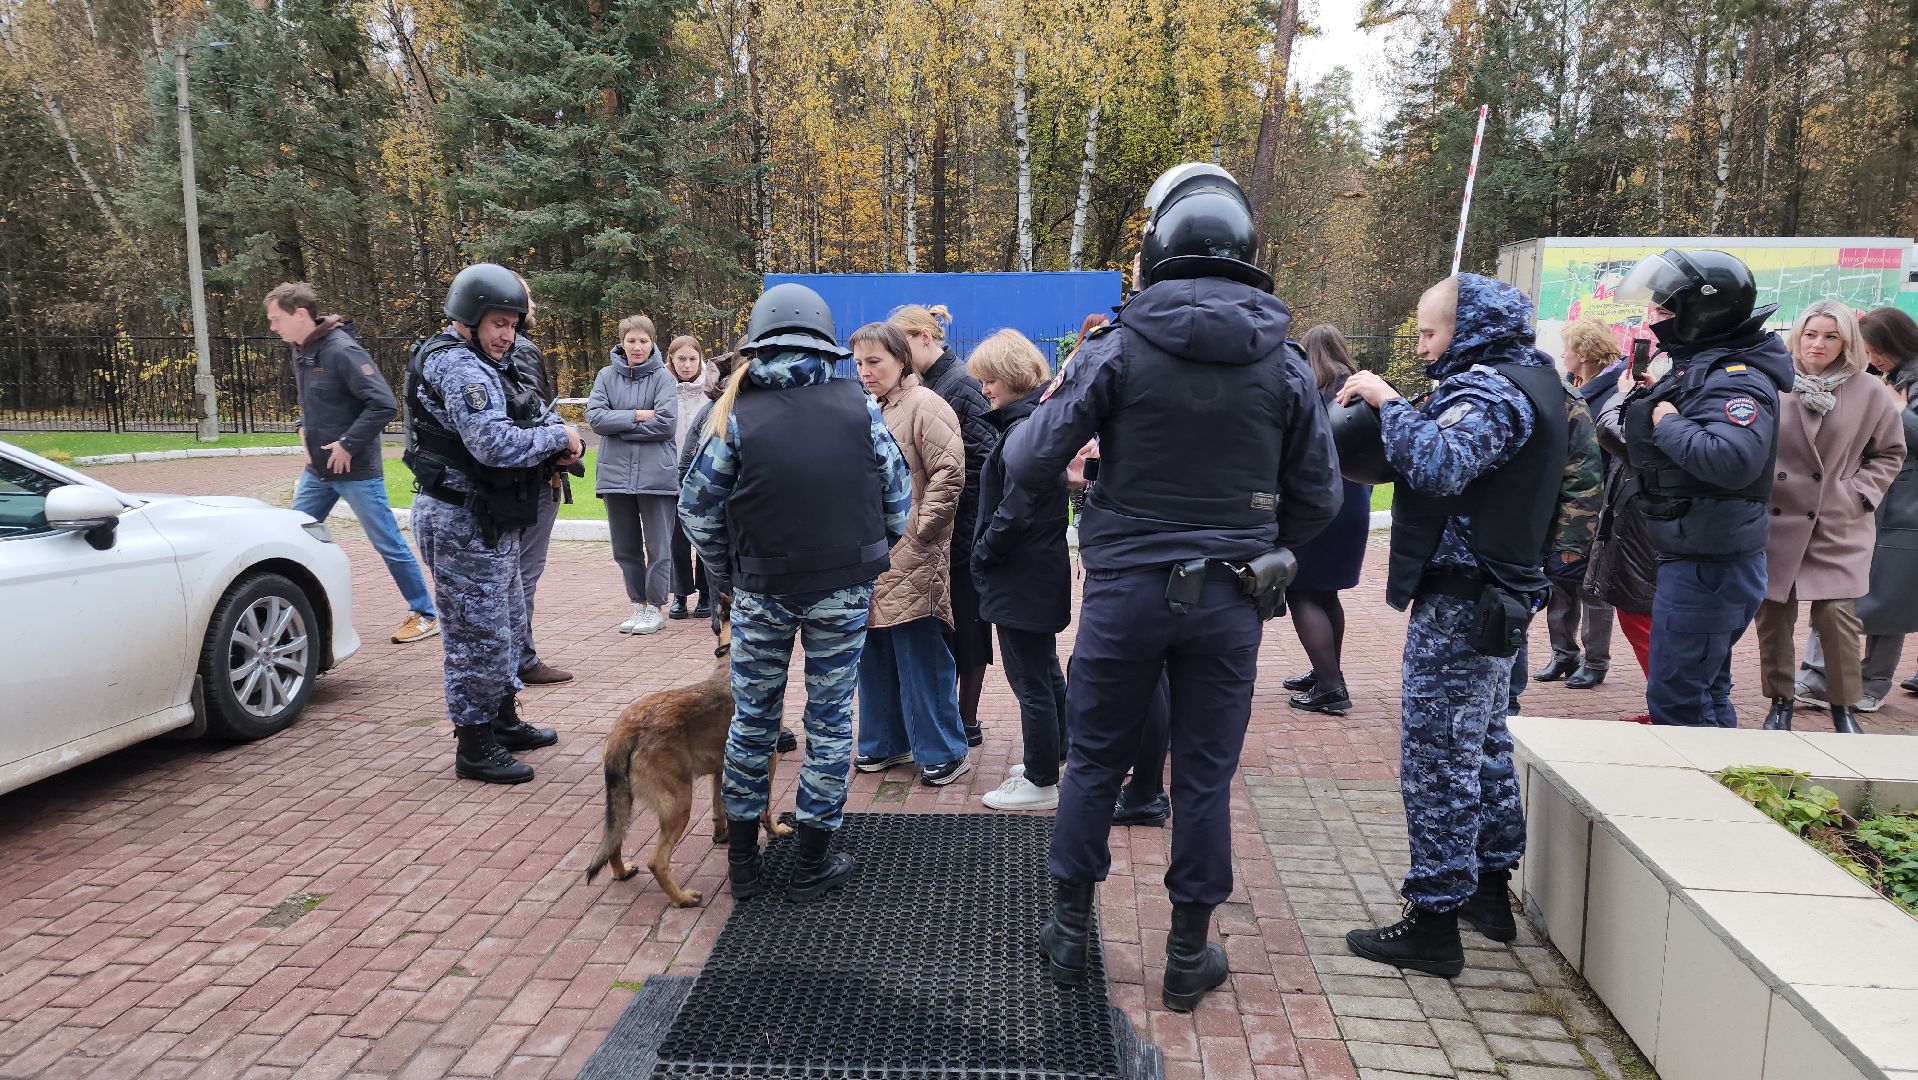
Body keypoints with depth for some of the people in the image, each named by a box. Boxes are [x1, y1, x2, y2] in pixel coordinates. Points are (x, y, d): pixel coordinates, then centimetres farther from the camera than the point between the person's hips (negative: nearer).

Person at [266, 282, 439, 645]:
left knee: (388, 543, 0)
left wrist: (348, 445, -21)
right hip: (317, 471, 9)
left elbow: (384, 404, -26)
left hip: (355, 470, -8)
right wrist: (304, 430, 9)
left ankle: (424, 614, 12)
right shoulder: (300, 352, 7)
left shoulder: (342, 350, -19)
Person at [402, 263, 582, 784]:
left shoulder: (485, 364, 14)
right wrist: (558, 438, -17)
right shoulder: (456, 365, -19)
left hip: (491, 521, 11)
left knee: (507, 622, 21)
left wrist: (557, 428, -5)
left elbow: (534, 407, 17)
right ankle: (474, 747, 10)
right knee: (479, 633, -2)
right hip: (461, 523, -11)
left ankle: (504, 720, 35)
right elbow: (495, 443, -30)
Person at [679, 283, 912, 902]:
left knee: (753, 718, 15)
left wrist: (731, 571, 12)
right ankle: (812, 865, 21)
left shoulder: (735, 415, -7)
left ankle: (742, 860, 27)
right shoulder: (859, 407, -4)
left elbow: (696, 510, -3)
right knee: (830, 720, 11)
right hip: (845, 590, 0)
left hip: (761, 592, 0)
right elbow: (898, 497, 2)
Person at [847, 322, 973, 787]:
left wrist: (921, 529, -15)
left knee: (920, 657, -3)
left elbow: (949, 473, -17)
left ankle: (944, 752, 9)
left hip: (910, 561, -8)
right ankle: (885, 742, 26)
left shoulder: (922, 405, -9)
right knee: (875, 654, 13)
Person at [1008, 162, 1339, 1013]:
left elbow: (1028, 465, -6)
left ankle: (1070, 931, 26)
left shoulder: (1117, 348, -7)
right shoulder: (1283, 363, 2)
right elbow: (1318, 497, 7)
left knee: (1095, 760, 13)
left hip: (1126, 590, -1)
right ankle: (1190, 953, 24)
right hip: (1230, 598, 2)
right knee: (1205, 773, 12)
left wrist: (1044, 408, 15)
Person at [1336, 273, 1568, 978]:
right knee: (1484, 746, 20)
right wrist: (1392, 408, -3)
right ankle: (1490, 889, 34)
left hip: (1461, 601, -11)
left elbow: (1440, 466, -34)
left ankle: (1435, 924, 4)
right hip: (1500, 594, 11)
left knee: (1436, 760, -4)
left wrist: (1387, 400, -22)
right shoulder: (1528, 377, 15)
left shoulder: (1491, 390, -17)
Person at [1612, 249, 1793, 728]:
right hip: (1696, 559, 10)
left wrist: (1667, 420, -23)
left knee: (1674, 702, -3)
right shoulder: (1698, 366, 10)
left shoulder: (1737, 379, -20)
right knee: (1706, 693, 21)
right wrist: (1645, 401, 0)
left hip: (1706, 569, -10)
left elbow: (1732, 460, -37)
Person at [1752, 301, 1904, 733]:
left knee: (1837, 615, -6)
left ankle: (1843, 708, 13)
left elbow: (1890, 452, 13)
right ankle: (1779, 702, 21)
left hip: (1838, 527, 0)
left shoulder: (1869, 394, 3)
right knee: (1772, 616, 5)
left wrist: (1860, 492, 1)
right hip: (1774, 522, 0)